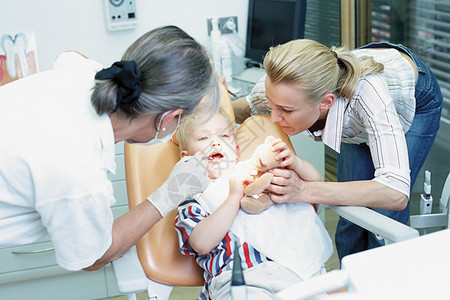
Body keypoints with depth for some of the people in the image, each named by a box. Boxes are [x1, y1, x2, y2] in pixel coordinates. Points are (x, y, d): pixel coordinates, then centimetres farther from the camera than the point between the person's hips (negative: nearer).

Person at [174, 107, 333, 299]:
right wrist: (234, 197, -7)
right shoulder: (192, 198, 14)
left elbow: (315, 181, 28)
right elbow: (202, 244, -6)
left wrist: (295, 163, 6)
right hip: (240, 279, -4)